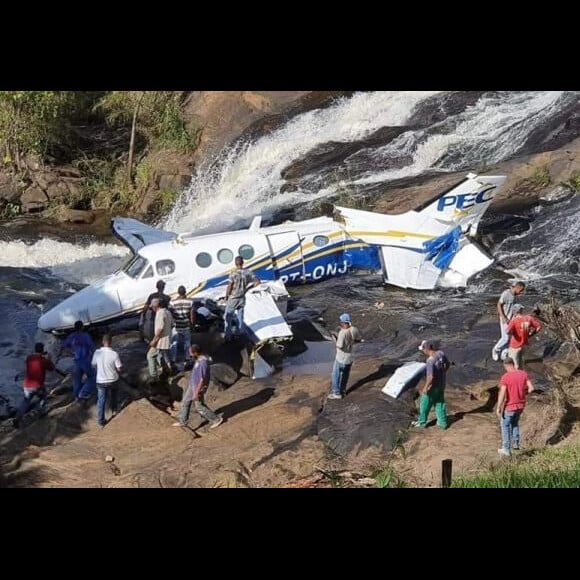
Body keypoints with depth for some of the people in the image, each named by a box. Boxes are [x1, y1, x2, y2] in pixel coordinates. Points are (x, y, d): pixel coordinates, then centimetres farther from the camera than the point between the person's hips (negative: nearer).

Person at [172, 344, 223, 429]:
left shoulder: (203, 363, -32)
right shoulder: (200, 358, -2)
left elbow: (202, 380, -29)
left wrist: (196, 393, -23)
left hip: (198, 388, -9)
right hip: (192, 385, 9)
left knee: (199, 407, 7)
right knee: (185, 402, 17)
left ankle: (217, 419, 22)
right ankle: (183, 422, 32)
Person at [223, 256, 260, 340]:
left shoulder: (233, 274, -21)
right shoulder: (248, 272, -8)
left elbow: (229, 287, -19)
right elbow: (258, 281, -3)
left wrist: (226, 297, -4)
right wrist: (248, 288, 5)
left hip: (233, 299, -4)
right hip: (242, 298, 4)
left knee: (228, 317, 11)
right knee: (240, 317, 21)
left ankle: (227, 335, 13)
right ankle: (240, 333, 31)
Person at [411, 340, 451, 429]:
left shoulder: (430, 360, -32)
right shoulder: (441, 353, -9)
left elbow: (430, 377, -31)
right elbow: (448, 364, 8)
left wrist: (425, 388, -18)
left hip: (433, 386, -7)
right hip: (441, 384, 7)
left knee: (425, 404, 14)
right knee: (440, 403, 21)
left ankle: (422, 422, 30)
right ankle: (443, 422, 30)